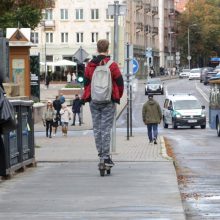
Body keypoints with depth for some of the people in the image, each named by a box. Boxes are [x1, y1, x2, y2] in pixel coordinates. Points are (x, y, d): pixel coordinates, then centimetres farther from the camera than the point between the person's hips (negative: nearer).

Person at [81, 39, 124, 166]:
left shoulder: (90, 65, 5)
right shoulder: (112, 65, -6)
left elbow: (86, 83, 10)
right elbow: (120, 82, -3)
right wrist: (117, 97, 13)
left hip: (94, 101, 3)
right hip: (108, 102, -3)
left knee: (97, 128, 12)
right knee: (106, 128, -4)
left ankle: (101, 154, 13)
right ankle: (106, 157, -10)